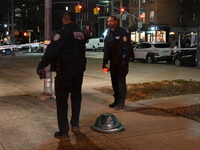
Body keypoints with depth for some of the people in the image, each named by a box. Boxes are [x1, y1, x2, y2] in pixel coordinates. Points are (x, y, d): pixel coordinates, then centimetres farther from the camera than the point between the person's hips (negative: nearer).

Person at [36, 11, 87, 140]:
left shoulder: (64, 32, -14)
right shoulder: (81, 33, 8)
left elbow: (52, 50, -20)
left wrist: (41, 66, -17)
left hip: (65, 71, -7)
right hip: (79, 69, 7)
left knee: (62, 100, -1)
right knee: (76, 96, 20)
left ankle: (64, 132, 0)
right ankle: (75, 124, 29)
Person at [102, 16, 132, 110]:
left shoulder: (122, 32, -7)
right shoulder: (108, 34, 16)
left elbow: (127, 47, -13)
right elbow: (106, 49, 17)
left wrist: (124, 60, -20)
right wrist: (105, 62, 12)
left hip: (121, 61, -7)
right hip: (113, 62, 7)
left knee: (120, 80, -7)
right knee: (114, 81, 10)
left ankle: (121, 102, -3)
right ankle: (116, 100, 20)